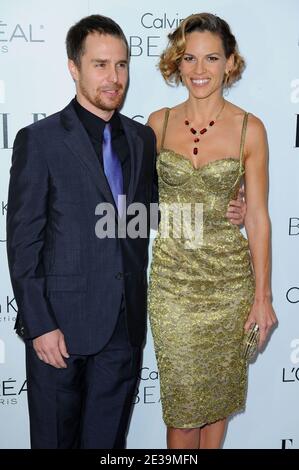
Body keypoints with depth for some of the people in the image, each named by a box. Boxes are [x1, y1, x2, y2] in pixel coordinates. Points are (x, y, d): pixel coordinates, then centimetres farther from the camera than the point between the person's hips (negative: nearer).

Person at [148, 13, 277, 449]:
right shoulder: (159, 123, -1)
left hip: (228, 277, -1)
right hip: (170, 277, 1)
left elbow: (257, 216, -5)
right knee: (181, 394, 8)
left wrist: (263, 295, -4)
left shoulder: (250, 129, -6)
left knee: (218, 390, 15)